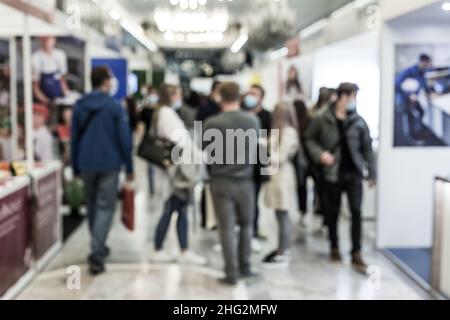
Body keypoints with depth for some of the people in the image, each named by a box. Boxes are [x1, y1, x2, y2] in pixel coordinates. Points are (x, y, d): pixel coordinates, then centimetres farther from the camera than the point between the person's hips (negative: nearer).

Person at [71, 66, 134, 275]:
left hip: (86, 164, 4)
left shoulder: (79, 106, 6)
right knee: (105, 207, -2)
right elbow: (124, 139, -8)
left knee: (92, 206, 19)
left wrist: (75, 167, 16)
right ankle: (97, 255, -12)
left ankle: (98, 248, 30)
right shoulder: (115, 107, -6)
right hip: (109, 164, -4)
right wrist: (129, 167, 0)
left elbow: (74, 138, 10)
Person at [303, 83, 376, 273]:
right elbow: (309, 138, 6)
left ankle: (356, 254, 1)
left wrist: (371, 173, 3)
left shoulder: (358, 121, 0)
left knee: (356, 212, -6)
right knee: (332, 213, 10)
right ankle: (334, 248, 28)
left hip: (354, 173, 1)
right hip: (332, 173, 0)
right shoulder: (323, 120, -5)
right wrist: (320, 154, -12)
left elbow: (367, 148, 4)